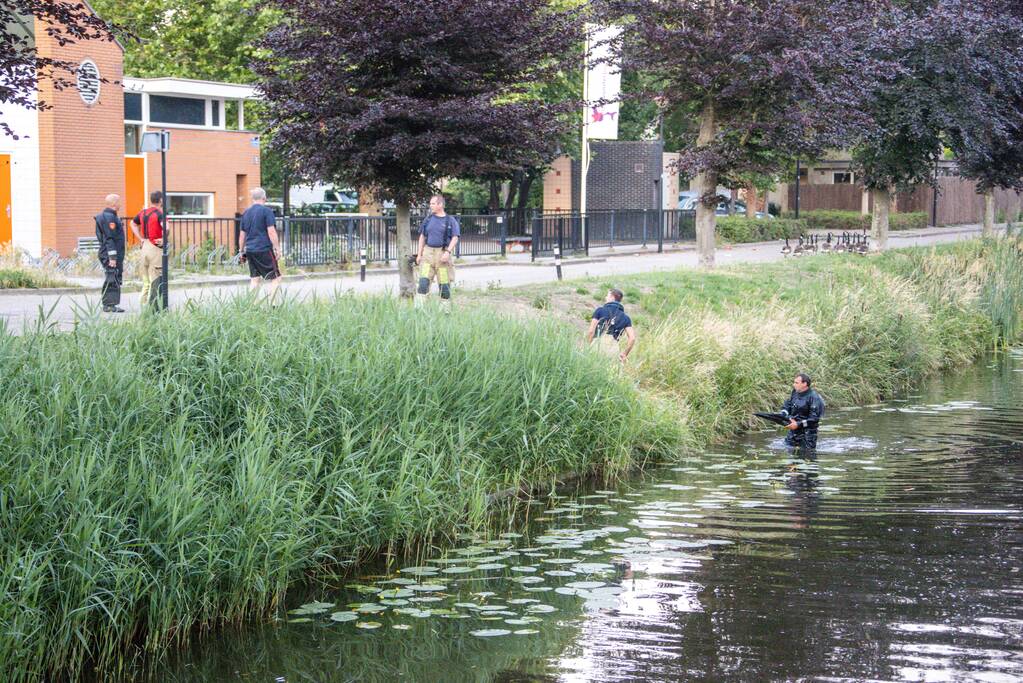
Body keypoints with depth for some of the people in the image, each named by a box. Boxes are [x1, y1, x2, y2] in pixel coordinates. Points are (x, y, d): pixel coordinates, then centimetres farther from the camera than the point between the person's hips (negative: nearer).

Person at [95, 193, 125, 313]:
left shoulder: (107, 216, 19)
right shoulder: (109, 217, -15)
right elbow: (110, 239, -20)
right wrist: (112, 257, -22)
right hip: (111, 255, -11)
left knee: (112, 280, 13)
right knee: (112, 280, -10)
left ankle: (107, 305, 17)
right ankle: (110, 304, -11)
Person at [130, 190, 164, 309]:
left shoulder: (143, 213, 10)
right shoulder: (159, 213, -14)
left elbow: (133, 224, 25)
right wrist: (163, 240, -16)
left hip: (145, 246, 7)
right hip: (156, 248, -7)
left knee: (146, 281, 15)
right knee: (156, 279, -3)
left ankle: (143, 303, 16)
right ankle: (153, 307, -5)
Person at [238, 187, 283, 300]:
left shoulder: (246, 213, 13)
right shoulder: (266, 211, -6)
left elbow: (242, 234, 17)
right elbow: (271, 232, -12)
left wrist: (242, 251, 24)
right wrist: (277, 249, -8)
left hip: (250, 251, 7)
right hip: (264, 250, -7)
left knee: (255, 280, 10)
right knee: (276, 278, -1)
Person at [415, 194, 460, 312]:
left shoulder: (450, 220, 0)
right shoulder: (428, 219, 11)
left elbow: (455, 238, -5)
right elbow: (422, 237, 16)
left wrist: (448, 252, -18)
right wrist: (419, 254, 10)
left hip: (442, 253, -3)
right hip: (428, 252, 3)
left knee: (444, 284, 2)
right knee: (423, 282, -9)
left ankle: (446, 311, 12)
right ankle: (418, 309, -12)